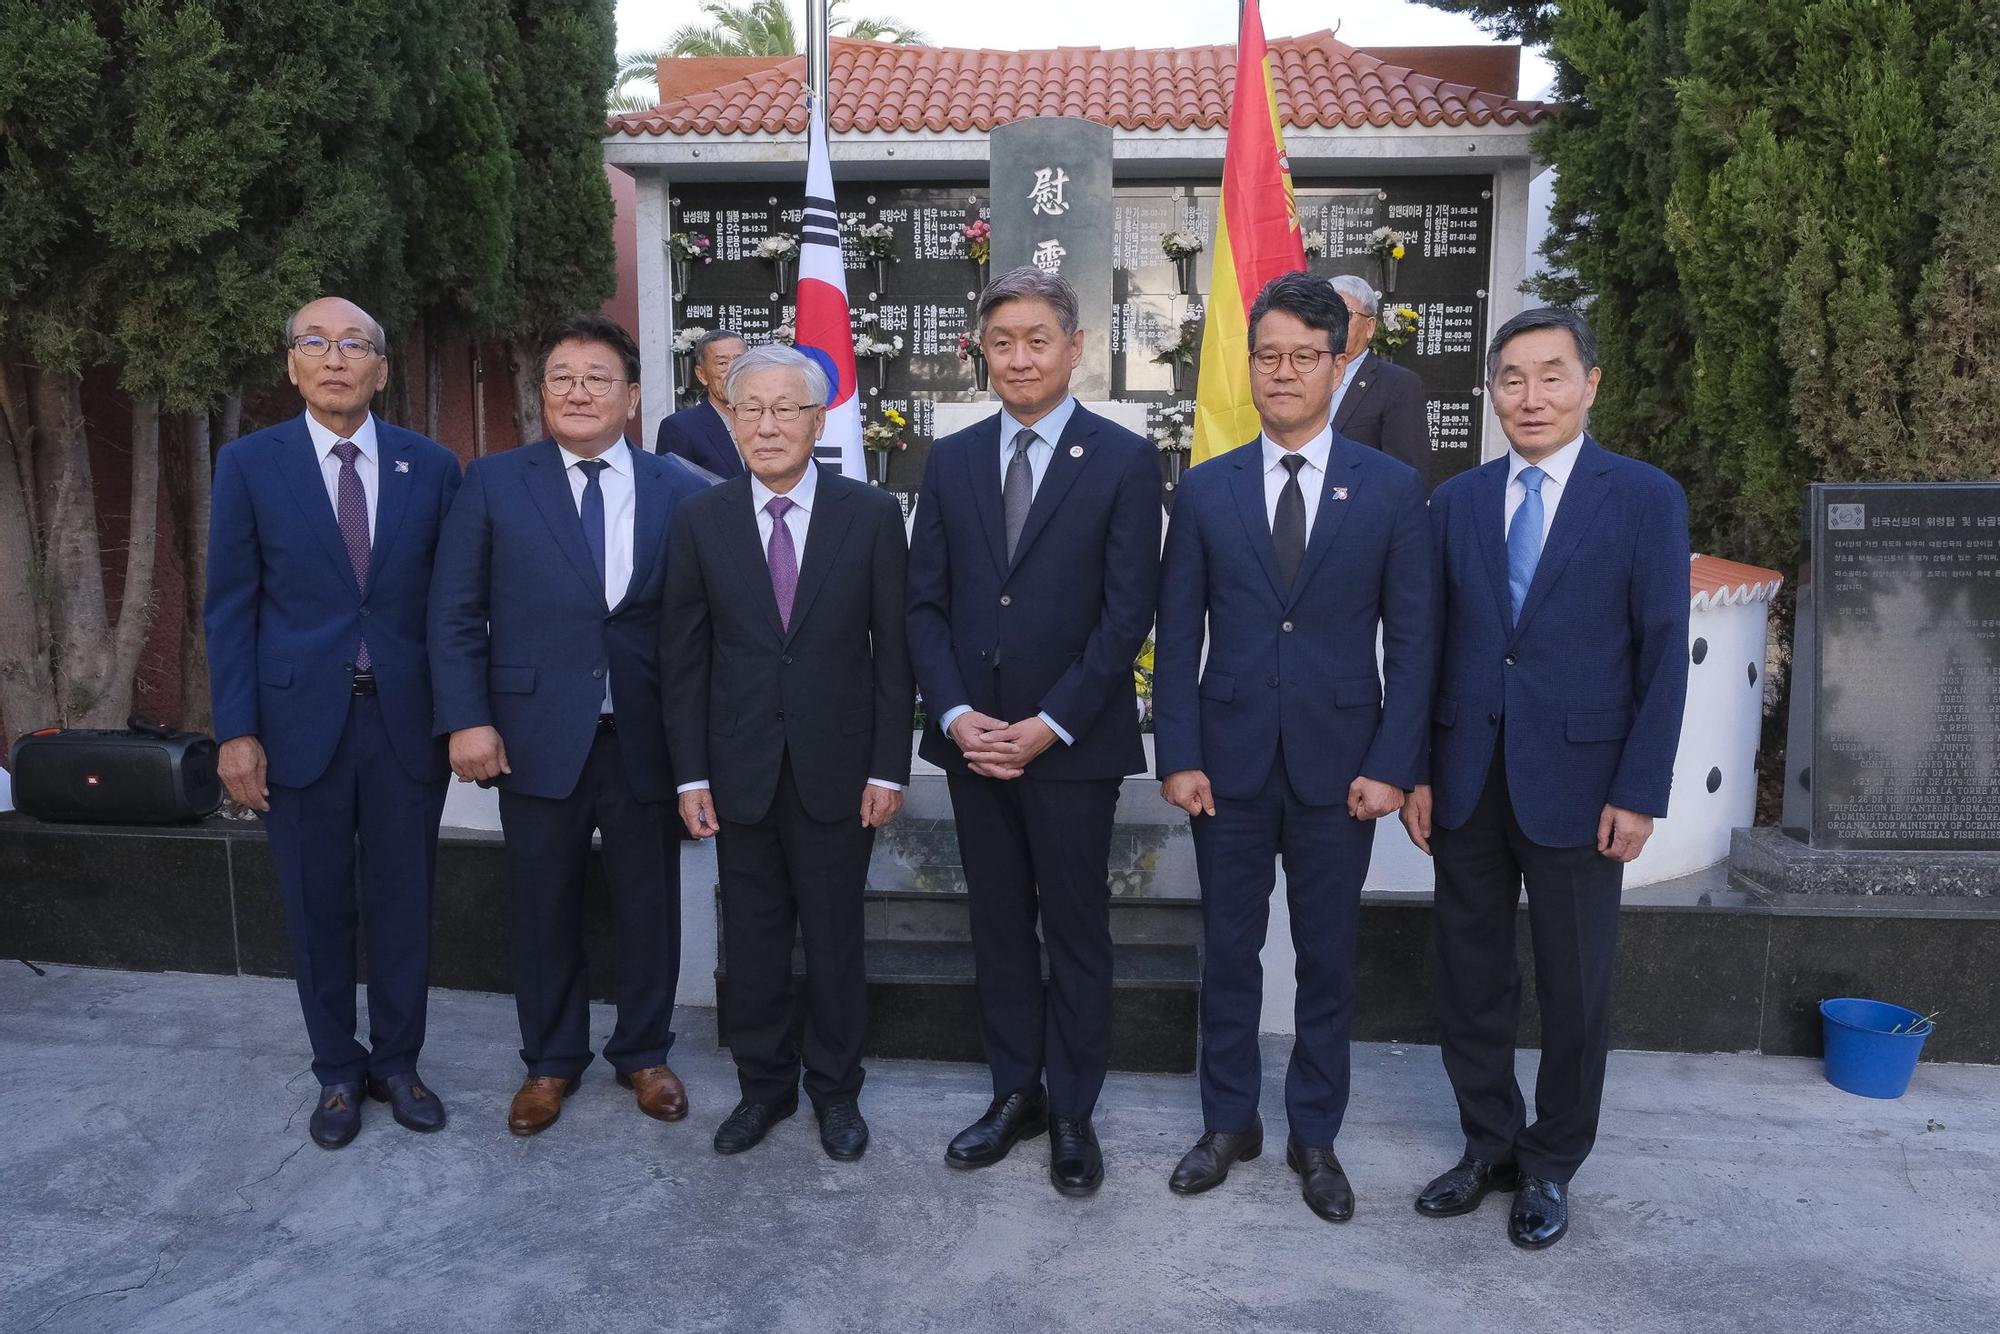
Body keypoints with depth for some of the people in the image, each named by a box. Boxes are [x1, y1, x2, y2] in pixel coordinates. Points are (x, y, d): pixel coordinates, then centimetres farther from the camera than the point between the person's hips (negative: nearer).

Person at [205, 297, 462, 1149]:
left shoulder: (432, 466, 2)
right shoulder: (249, 464, 0)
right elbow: (229, 607, -1)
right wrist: (236, 731, -6)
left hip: (405, 721, 1)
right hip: (299, 720, 0)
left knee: (403, 904, 11)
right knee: (317, 911, 11)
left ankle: (397, 1061, 30)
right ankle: (338, 1071, 30)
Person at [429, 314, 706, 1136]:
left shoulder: (679, 494, 2)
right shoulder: (494, 484, 2)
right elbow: (455, 613, 1)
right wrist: (466, 719, -8)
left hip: (646, 740, 1)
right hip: (537, 736, 0)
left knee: (648, 906, 12)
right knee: (544, 909, 12)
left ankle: (642, 1053, 33)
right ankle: (550, 1061, 33)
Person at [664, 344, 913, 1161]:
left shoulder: (871, 514, -3)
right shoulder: (702, 521, 1)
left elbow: (893, 649, -2)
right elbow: (684, 656, 3)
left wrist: (889, 768, -5)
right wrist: (691, 773, -1)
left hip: (836, 770, -1)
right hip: (740, 772, 2)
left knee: (835, 938, 11)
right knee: (752, 938, 12)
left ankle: (835, 1089, 29)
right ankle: (763, 1086, 31)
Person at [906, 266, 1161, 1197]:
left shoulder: (1123, 462, -4)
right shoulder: (951, 460, 8)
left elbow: (1126, 614, -9)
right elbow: (925, 602, 5)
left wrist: (1049, 726, -14)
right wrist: (955, 715, -8)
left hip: (1073, 742, -4)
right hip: (972, 738, 4)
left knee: (1077, 930, 8)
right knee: (998, 925, 14)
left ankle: (1072, 1112, 23)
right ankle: (1014, 1093, 29)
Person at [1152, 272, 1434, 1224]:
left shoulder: (1392, 489, 0)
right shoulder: (1206, 490, 3)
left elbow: (1411, 640, -1)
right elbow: (1177, 635, 2)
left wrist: (1391, 764, -8)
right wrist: (1177, 755, -4)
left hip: (1339, 765, -1)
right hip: (1229, 762, 1)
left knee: (1328, 959, 10)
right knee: (1228, 950, 12)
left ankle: (1315, 1136, 28)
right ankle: (1229, 1121, 30)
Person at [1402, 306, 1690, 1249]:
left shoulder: (1645, 498, -3)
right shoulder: (1457, 500, 7)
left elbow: (1664, 656, -6)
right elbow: (1431, 644, 7)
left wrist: (1639, 793, -11)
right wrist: (1417, 772, 3)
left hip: (1577, 780, -3)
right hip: (1467, 780, 3)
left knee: (1574, 986, 9)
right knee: (1470, 977, 12)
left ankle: (1550, 1166, 28)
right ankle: (1489, 1145, 31)